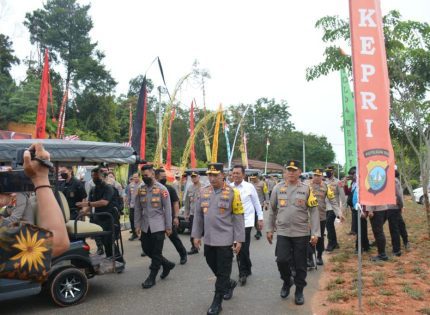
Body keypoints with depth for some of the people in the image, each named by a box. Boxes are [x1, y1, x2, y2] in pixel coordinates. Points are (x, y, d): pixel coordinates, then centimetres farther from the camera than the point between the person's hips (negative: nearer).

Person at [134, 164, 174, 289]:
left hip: (158, 226, -5)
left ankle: (152, 277, 16)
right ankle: (167, 264, 30)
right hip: (145, 226, 5)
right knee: (146, 249, 10)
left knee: (156, 253, 1)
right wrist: (137, 225, 4)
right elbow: (137, 208, 9)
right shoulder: (140, 189, 6)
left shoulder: (162, 189, -7)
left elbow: (167, 209, -5)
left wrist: (168, 227, -7)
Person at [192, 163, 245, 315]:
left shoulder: (232, 193, -8)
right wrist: (196, 235, 8)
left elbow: (238, 218, -7)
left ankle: (217, 302, 18)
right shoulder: (203, 191, 4)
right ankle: (229, 284, 43)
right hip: (208, 239, 5)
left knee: (223, 272, 4)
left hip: (225, 240, -5)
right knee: (213, 267, 17)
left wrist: (239, 240, -10)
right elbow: (198, 215, 10)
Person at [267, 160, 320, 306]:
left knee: (300, 264, 7)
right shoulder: (278, 188, 1)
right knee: (282, 260, -7)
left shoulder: (306, 189, -3)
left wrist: (315, 233, -7)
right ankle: (287, 281, 23)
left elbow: (314, 211, -3)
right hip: (283, 232, 1)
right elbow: (272, 210, 9)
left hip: (301, 233, -1)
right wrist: (270, 229, 9)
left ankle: (299, 291, 26)